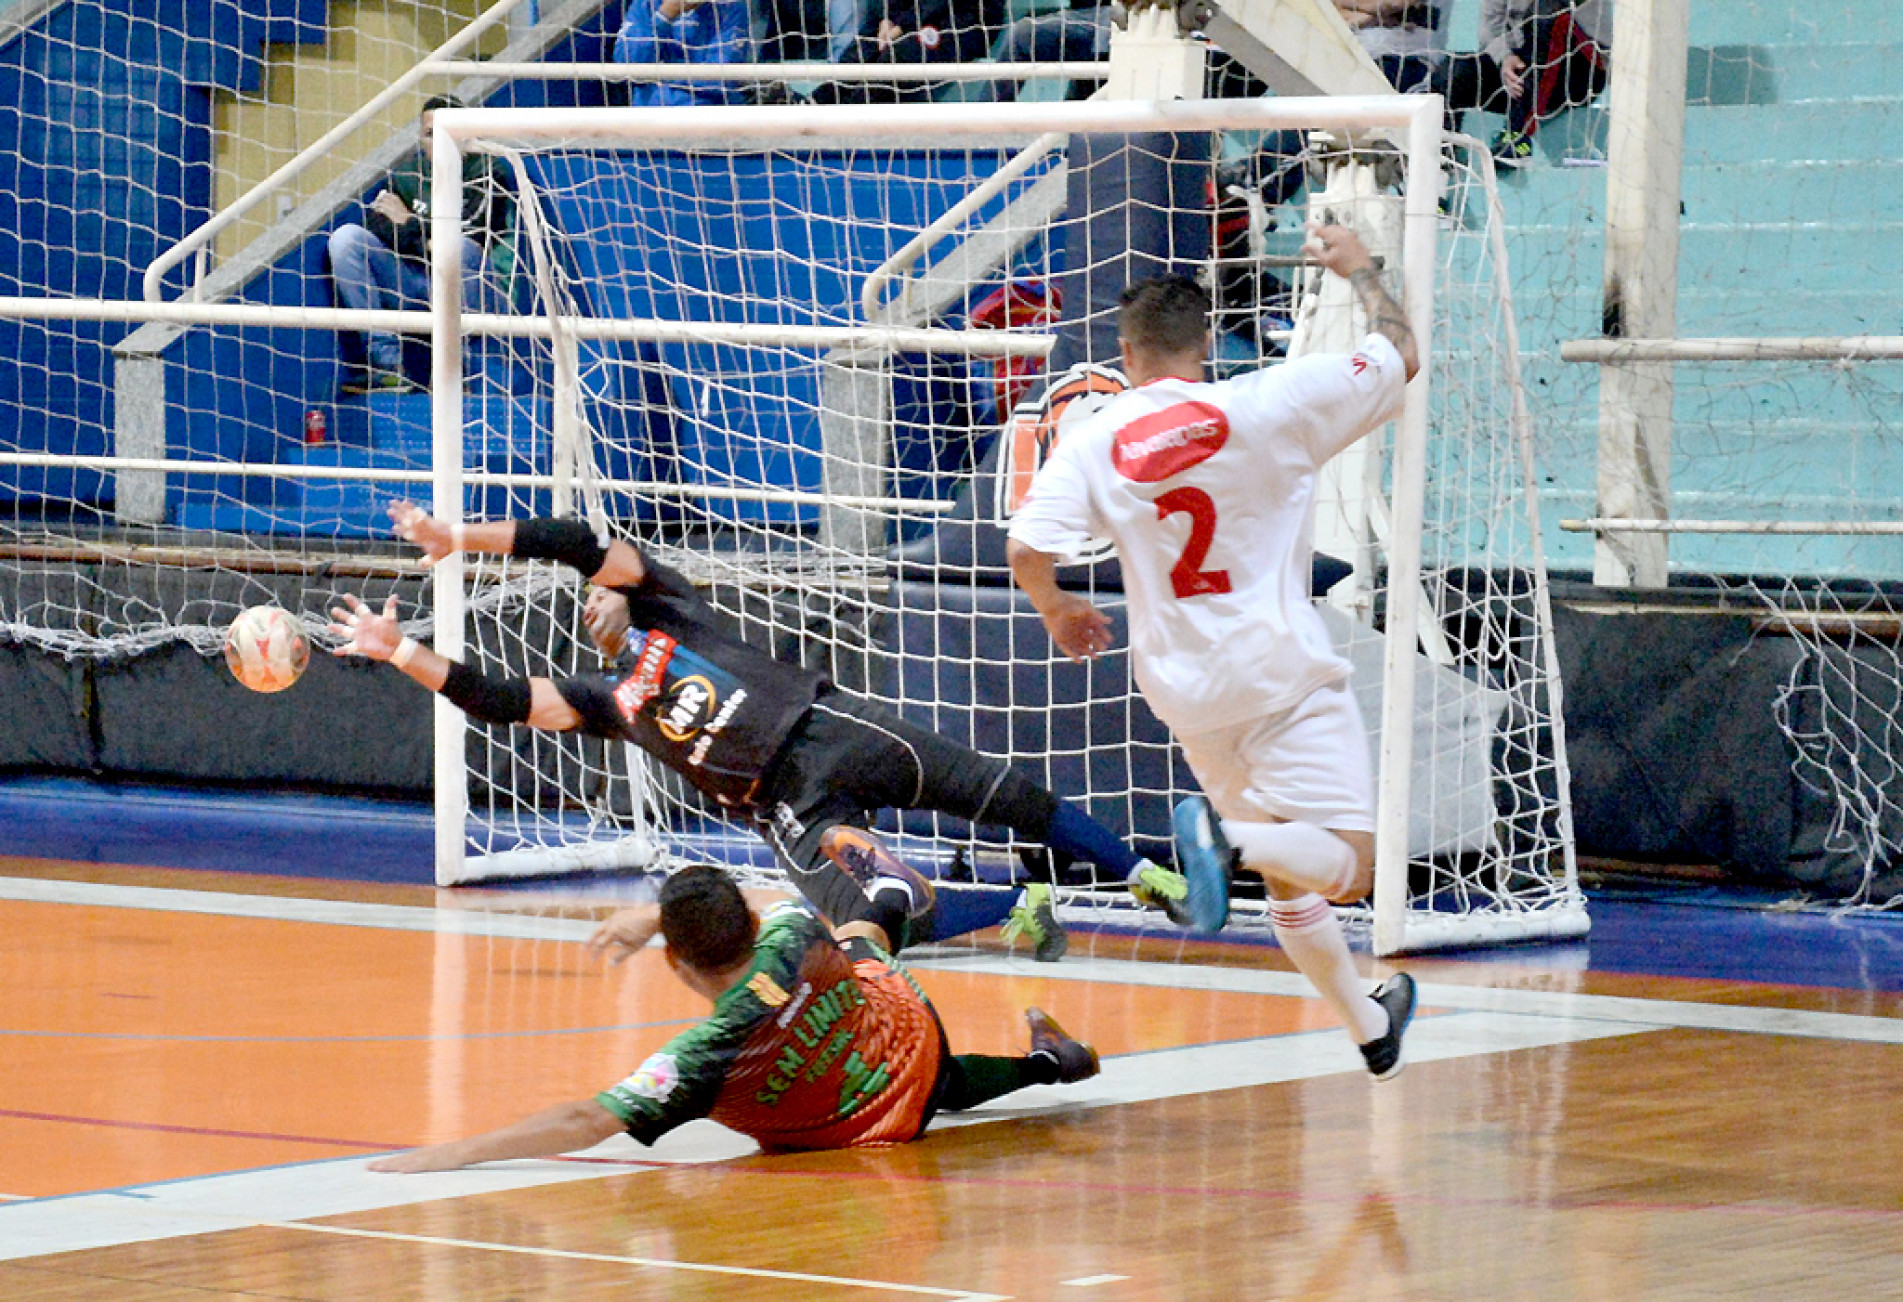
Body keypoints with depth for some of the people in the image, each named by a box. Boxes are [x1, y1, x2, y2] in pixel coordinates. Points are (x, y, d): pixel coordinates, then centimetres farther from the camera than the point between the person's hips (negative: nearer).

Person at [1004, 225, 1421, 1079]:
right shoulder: (1265, 405, -7)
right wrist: (1359, 271, 19)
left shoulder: (1095, 442, -1)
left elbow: (1026, 549, -10)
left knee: (1289, 874, 21)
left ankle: (1368, 1026, 29)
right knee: (1344, 868, -9)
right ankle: (1227, 832, -35)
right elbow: (1400, 358, 2)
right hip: (1281, 670, -4)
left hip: (1183, 689, 4)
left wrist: (1057, 611, 12)